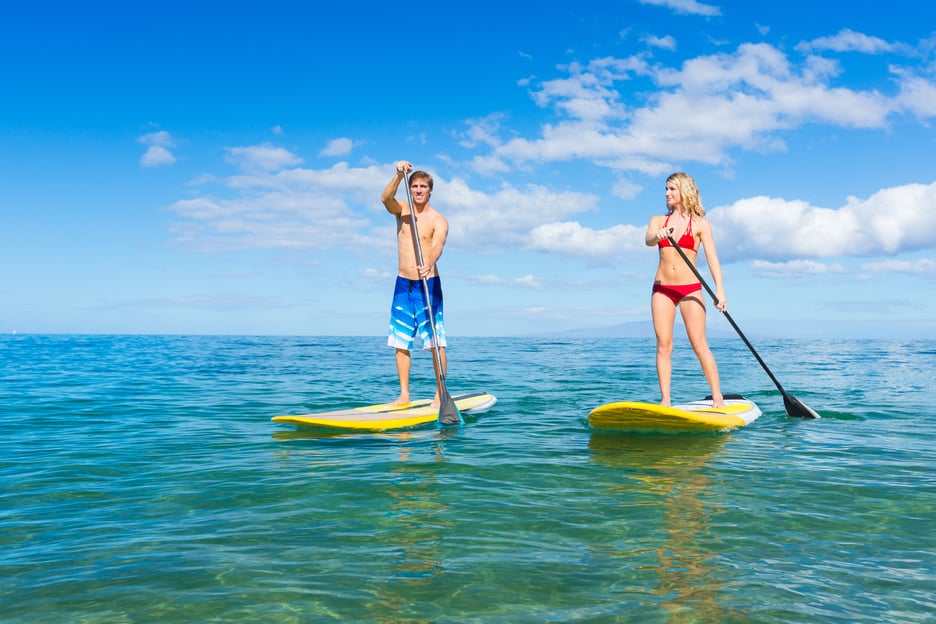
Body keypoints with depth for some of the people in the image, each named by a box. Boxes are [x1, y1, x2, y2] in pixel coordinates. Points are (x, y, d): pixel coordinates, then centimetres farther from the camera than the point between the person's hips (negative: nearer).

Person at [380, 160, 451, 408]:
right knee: (400, 342, 6)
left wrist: (429, 264, -44)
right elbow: (385, 198, -14)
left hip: (428, 284, -4)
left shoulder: (438, 220, -5)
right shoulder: (402, 210, 8)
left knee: (435, 341, -4)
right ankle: (404, 394, 14)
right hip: (403, 284, 4)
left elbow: (438, 246, -24)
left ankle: (440, 394, 2)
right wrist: (399, 175, -28)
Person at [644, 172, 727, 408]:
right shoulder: (658, 220, 11)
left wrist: (720, 290, -17)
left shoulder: (700, 223, 4)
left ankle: (718, 397, -1)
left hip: (690, 289, -3)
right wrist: (658, 236, -35)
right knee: (663, 345, -1)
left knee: (699, 344, -7)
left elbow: (712, 257, -5)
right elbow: (648, 241, -10)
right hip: (662, 288, 3)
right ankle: (665, 399, 1)